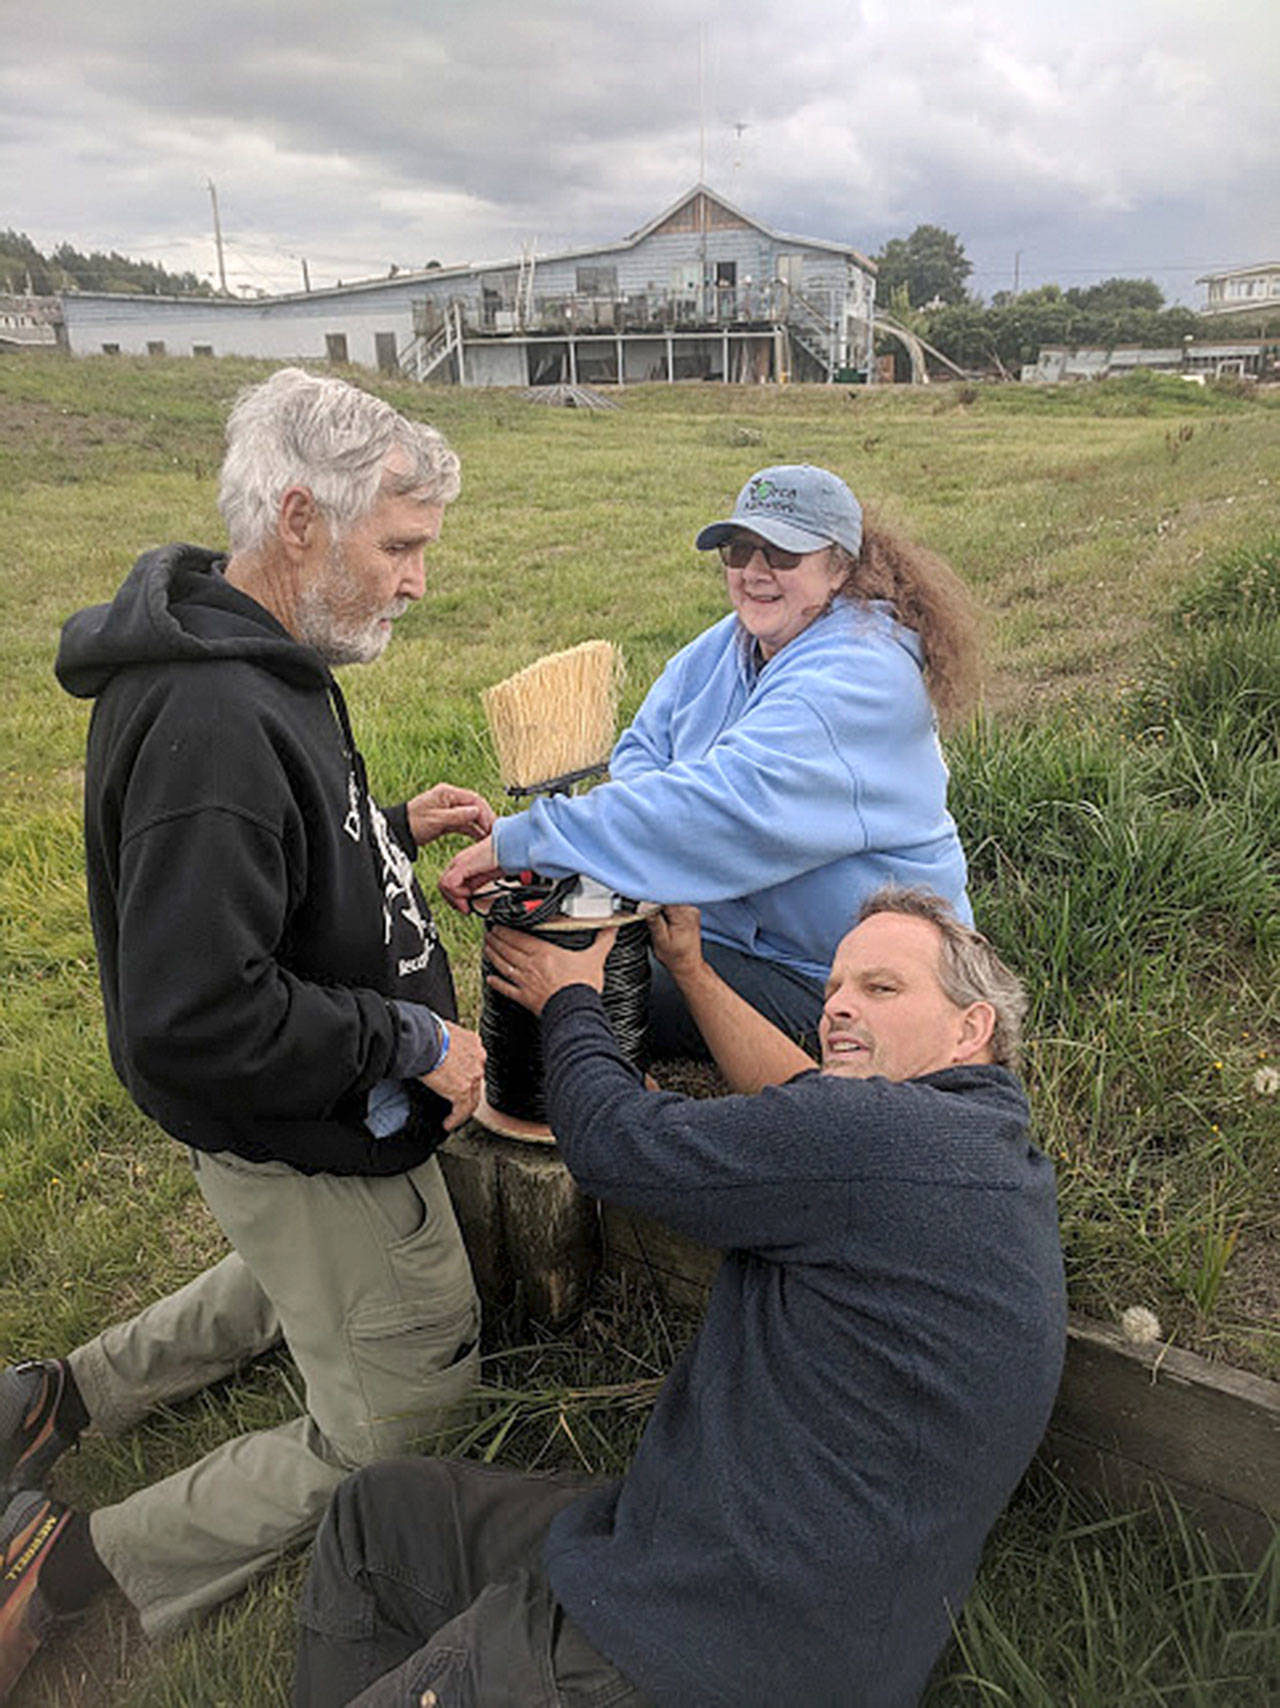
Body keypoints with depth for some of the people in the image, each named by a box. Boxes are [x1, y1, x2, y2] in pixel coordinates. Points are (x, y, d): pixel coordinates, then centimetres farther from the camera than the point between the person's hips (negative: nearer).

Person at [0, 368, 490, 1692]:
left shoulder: (256, 662, 2)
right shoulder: (213, 725, -32)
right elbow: (193, 1022, -34)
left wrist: (393, 829, 4)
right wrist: (411, 1038, -24)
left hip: (309, 1133, 10)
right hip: (310, 1149, -10)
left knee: (295, 1283, 35)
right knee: (390, 1421, 10)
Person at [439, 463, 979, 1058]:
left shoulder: (856, 679, -25)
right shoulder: (730, 644, 5)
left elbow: (724, 802, -36)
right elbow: (643, 748, 6)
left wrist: (518, 840, -37)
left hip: (822, 977, -8)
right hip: (729, 925, 8)